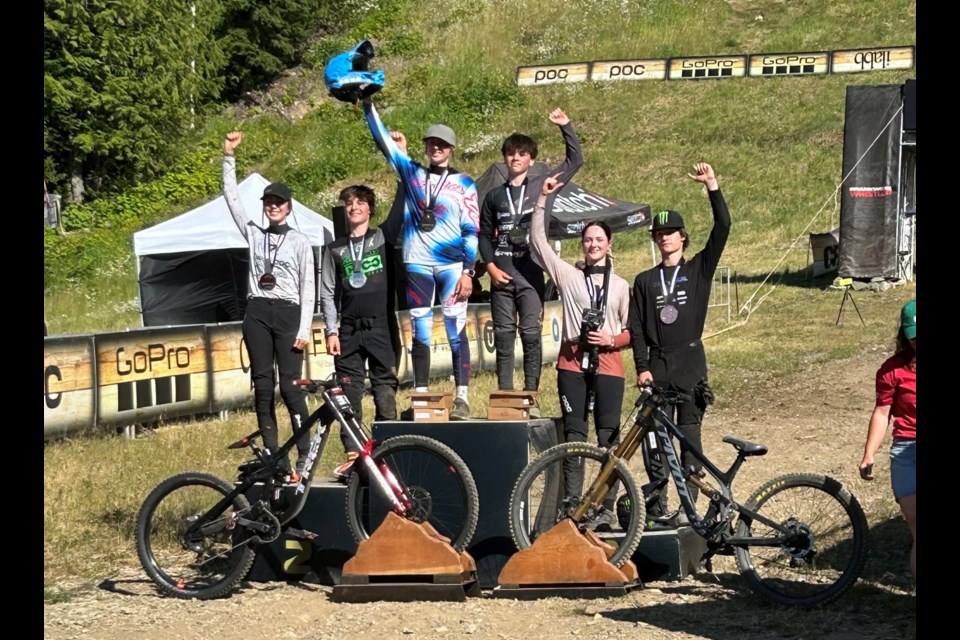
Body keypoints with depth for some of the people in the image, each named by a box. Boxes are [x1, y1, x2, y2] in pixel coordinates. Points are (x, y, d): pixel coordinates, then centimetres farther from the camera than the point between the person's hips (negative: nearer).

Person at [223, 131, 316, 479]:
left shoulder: (300, 242, 3)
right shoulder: (253, 233, 12)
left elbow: (308, 287, 1)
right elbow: (232, 198, 9)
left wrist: (304, 329, -7)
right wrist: (229, 157, 2)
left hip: (288, 313, -3)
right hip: (257, 313, 4)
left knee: (290, 385, -10)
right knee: (262, 385, 2)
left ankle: (305, 455, -5)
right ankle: (273, 455, 5)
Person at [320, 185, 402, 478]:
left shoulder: (384, 236, 7)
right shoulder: (334, 249, 11)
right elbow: (327, 293, 10)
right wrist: (331, 331, 1)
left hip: (382, 327, -2)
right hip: (349, 330, 2)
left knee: (385, 391, -2)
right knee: (349, 394, -1)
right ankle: (353, 453, 2)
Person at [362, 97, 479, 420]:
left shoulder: (464, 184, 5)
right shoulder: (411, 172, 12)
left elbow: (471, 230, 0)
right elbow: (383, 138, 10)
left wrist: (468, 272, -7)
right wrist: (368, 103, 2)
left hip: (452, 265, -2)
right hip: (417, 264, 3)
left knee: (456, 329, -6)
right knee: (420, 330, 4)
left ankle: (462, 396, -6)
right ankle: (421, 394, 8)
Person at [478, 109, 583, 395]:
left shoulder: (542, 186, 9)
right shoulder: (494, 196, 15)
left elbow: (575, 160, 6)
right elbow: (484, 235, 15)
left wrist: (565, 126, 1)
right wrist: (490, 266, 1)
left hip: (531, 271, -2)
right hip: (502, 274, 2)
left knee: (531, 333, -5)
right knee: (503, 334, 3)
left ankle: (531, 392, -2)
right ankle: (504, 392, 7)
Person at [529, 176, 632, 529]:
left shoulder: (621, 286, 11)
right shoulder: (568, 275, 8)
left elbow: (631, 331, 12)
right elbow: (538, 240, 4)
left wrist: (612, 339, -8)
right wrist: (543, 200, -1)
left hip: (608, 365, 0)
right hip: (573, 363, 0)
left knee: (608, 437, -1)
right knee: (574, 436, 1)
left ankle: (607, 507, 1)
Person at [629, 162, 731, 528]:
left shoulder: (698, 270, 7)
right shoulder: (644, 281, 13)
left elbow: (722, 228, -4)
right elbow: (636, 328, 9)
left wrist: (712, 186, -11)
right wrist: (642, 367, -2)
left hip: (690, 363, -2)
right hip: (657, 365, 2)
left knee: (689, 436, -1)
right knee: (653, 439, -1)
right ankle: (656, 507, 5)